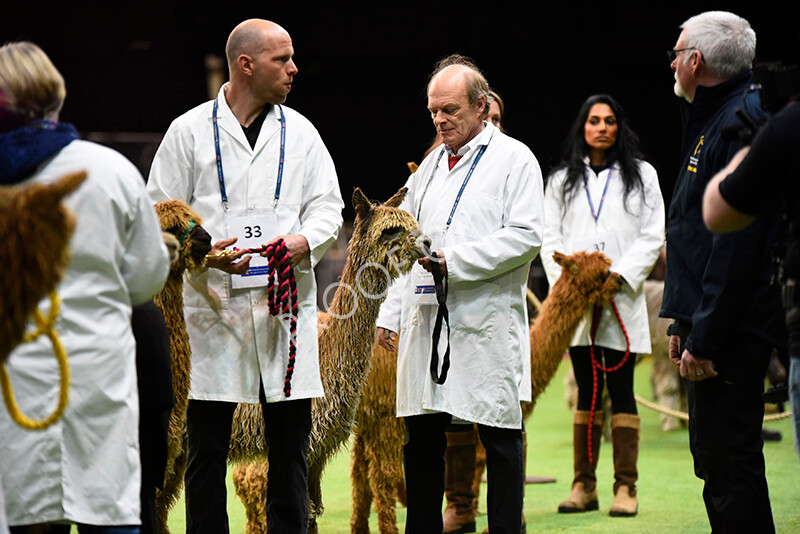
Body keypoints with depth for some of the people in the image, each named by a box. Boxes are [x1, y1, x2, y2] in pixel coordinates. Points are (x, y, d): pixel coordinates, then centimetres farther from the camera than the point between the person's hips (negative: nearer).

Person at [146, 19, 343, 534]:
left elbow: (328, 205, 11)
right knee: (207, 452, 1)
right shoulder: (190, 131, 3)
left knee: (290, 448, 4)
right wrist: (204, 252, -14)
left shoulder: (300, 132, 11)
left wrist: (305, 241, -11)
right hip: (212, 306, -2)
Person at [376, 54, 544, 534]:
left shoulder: (514, 159, -1)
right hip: (428, 320, 6)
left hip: (488, 323, -6)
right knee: (421, 438, 6)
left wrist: (454, 260, -15)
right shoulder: (431, 166, 19)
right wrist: (390, 313, 15)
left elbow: (526, 237, -11)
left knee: (501, 439, -1)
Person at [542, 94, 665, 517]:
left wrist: (618, 275, -10)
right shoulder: (562, 180, 14)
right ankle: (583, 486, 8)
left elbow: (652, 237, 3)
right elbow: (550, 239, 10)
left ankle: (625, 487, -2)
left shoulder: (641, 175, 8)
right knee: (587, 392, 5)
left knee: (621, 390, -4)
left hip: (622, 299, -2)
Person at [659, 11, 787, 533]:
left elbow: (737, 241, -22)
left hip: (731, 333, -11)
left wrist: (706, 339, -23)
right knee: (714, 459, 15)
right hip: (709, 328, 11)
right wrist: (684, 323, 21)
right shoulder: (713, 119, 18)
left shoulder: (741, 124, -15)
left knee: (730, 465, -10)